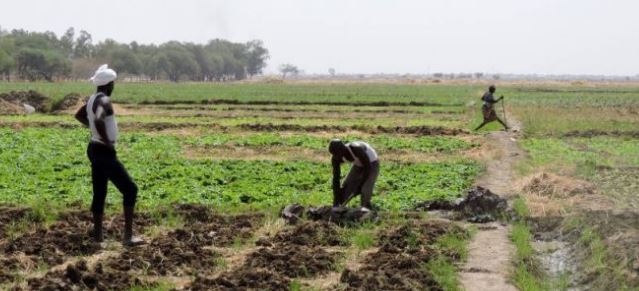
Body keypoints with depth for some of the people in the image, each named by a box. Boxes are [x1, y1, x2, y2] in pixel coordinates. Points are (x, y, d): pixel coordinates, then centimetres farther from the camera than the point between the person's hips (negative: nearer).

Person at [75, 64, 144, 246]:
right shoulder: (104, 101, -19)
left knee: (99, 193, 14)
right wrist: (107, 141, -25)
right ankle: (128, 236, -9)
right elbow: (98, 120, -39)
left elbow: (79, 115, 28)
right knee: (130, 189, -6)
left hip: (94, 149, 10)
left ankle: (97, 235, 18)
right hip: (105, 153, -10)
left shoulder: (93, 99, 10)